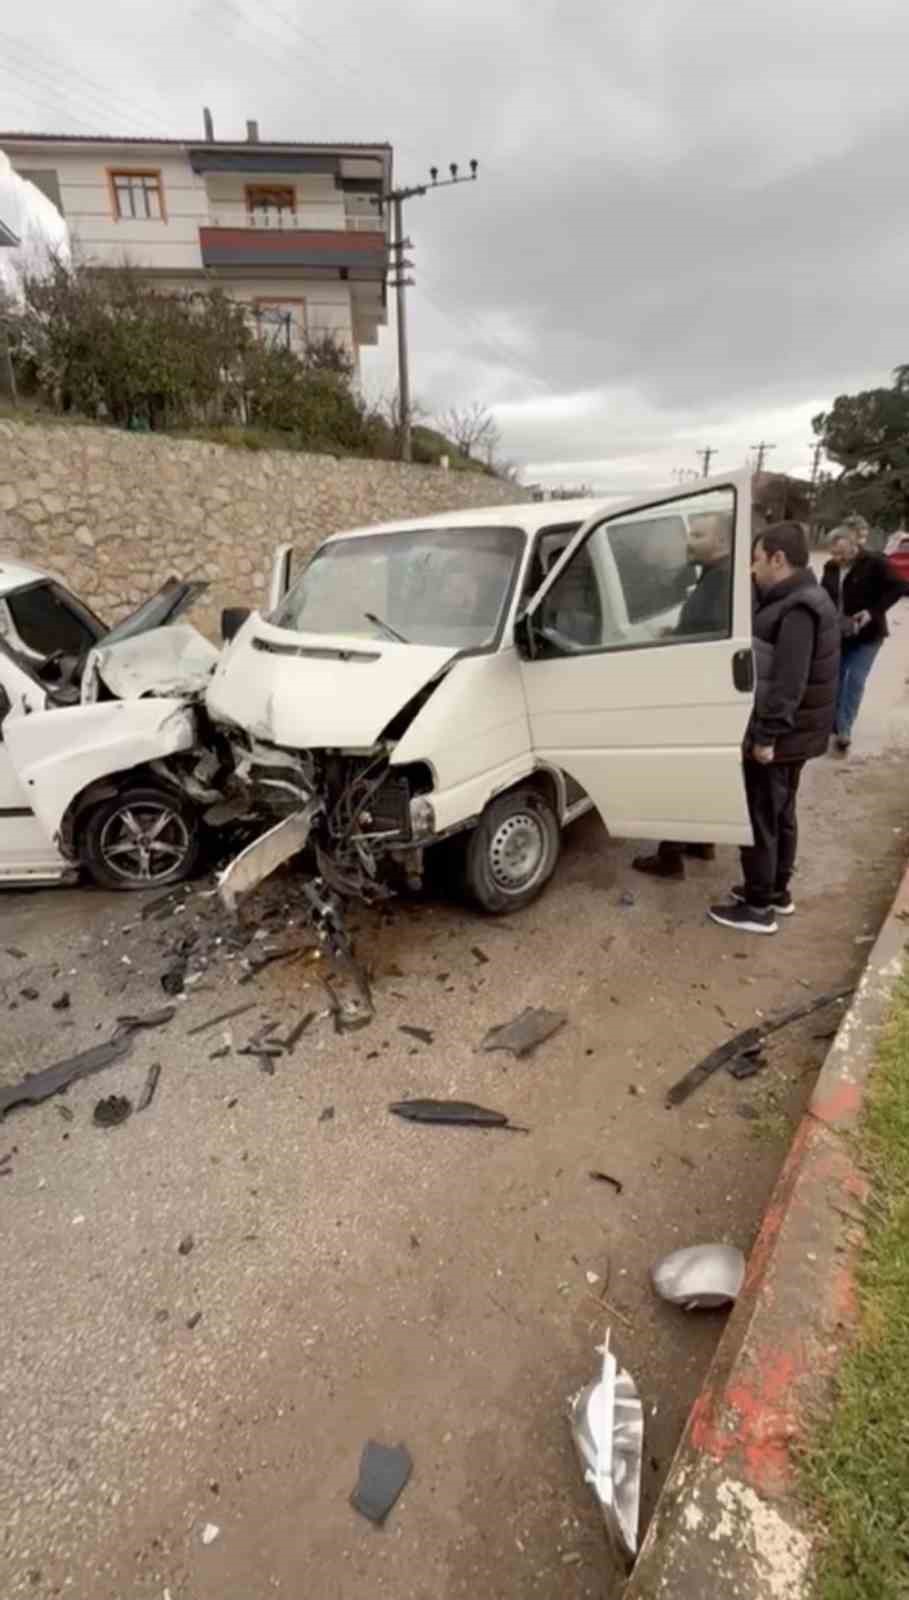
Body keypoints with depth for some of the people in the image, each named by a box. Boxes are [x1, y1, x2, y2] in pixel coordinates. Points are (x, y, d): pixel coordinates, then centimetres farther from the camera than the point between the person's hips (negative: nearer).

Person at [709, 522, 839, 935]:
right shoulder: (801, 600, 12)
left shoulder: (796, 610, -21)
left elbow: (788, 683, -26)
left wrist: (766, 735, -23)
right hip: (792, 734, 10)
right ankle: (776, 892, 32)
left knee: (759, 819, -1)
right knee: (780, 814, 19)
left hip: (777, 738, -10)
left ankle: (758, 907, 10)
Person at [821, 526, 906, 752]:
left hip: (866, 635, -5)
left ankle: (844, 730, -3)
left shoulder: (875, 564, -13)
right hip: (836, 634, 5)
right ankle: (836, 726, 26)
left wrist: (873, 612, -22)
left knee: (855, 682, -7)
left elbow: (898, 587, -13)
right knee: (835, 679, 11)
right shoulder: (831, 567, 2)